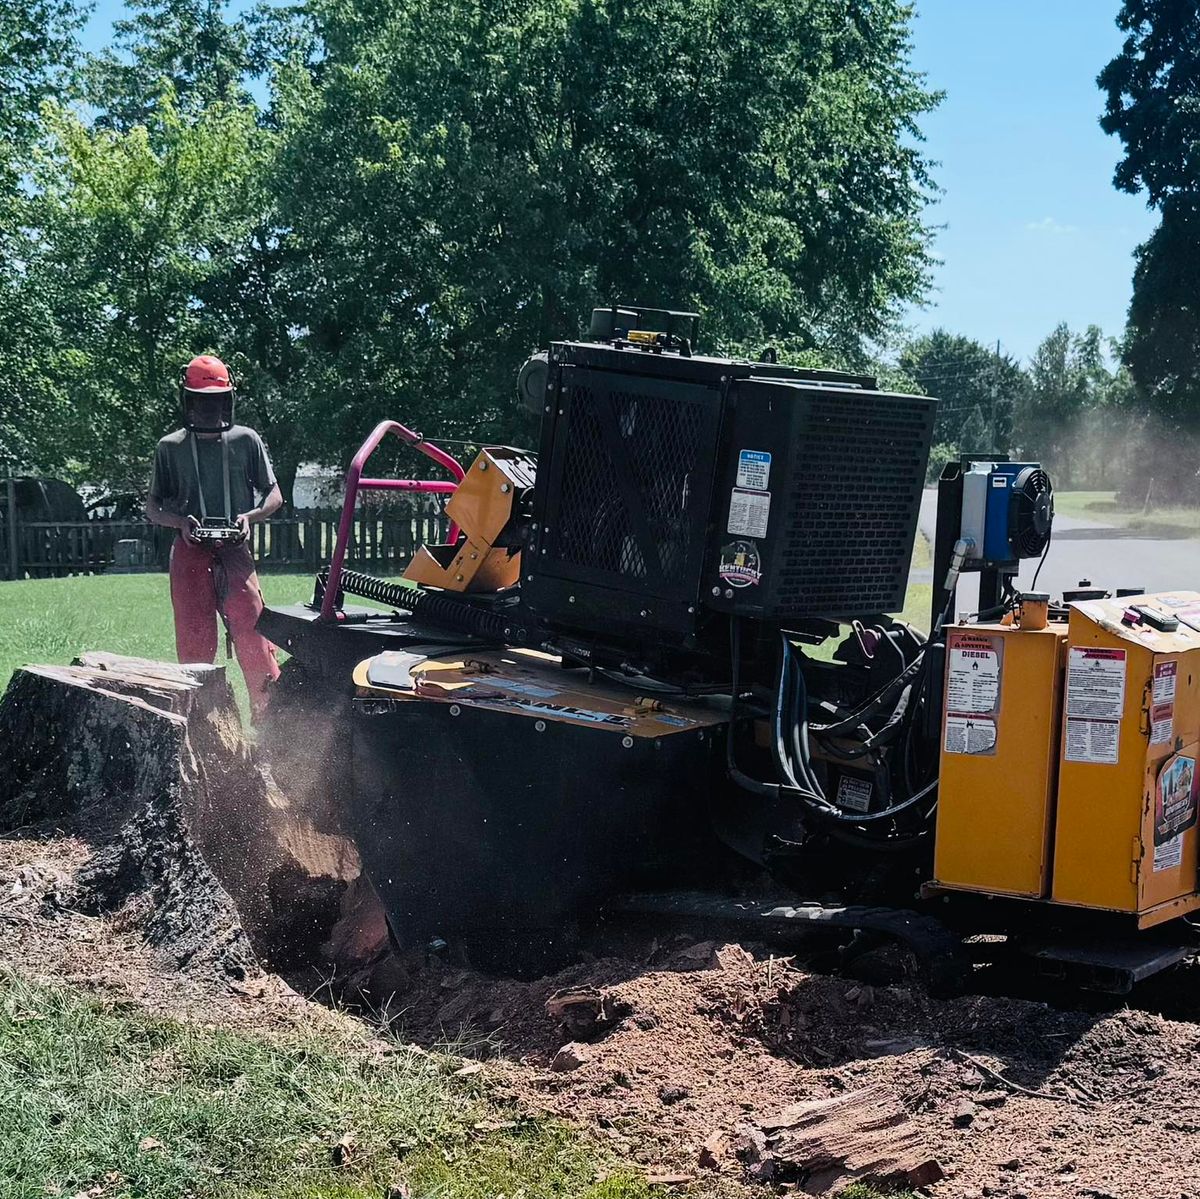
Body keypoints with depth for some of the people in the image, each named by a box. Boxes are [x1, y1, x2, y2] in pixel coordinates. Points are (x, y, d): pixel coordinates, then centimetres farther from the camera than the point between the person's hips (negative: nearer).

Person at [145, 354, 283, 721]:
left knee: (254, 637, -10)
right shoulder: (170, 448, 10)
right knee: (194, 645, 2)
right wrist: (181, 522, -6)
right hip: (190, 553, 1)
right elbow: (153, 506, 14)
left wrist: (249, 516, -9)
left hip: (235, 551, -1)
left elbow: (273, 495, 11)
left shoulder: (246, 440, 8)